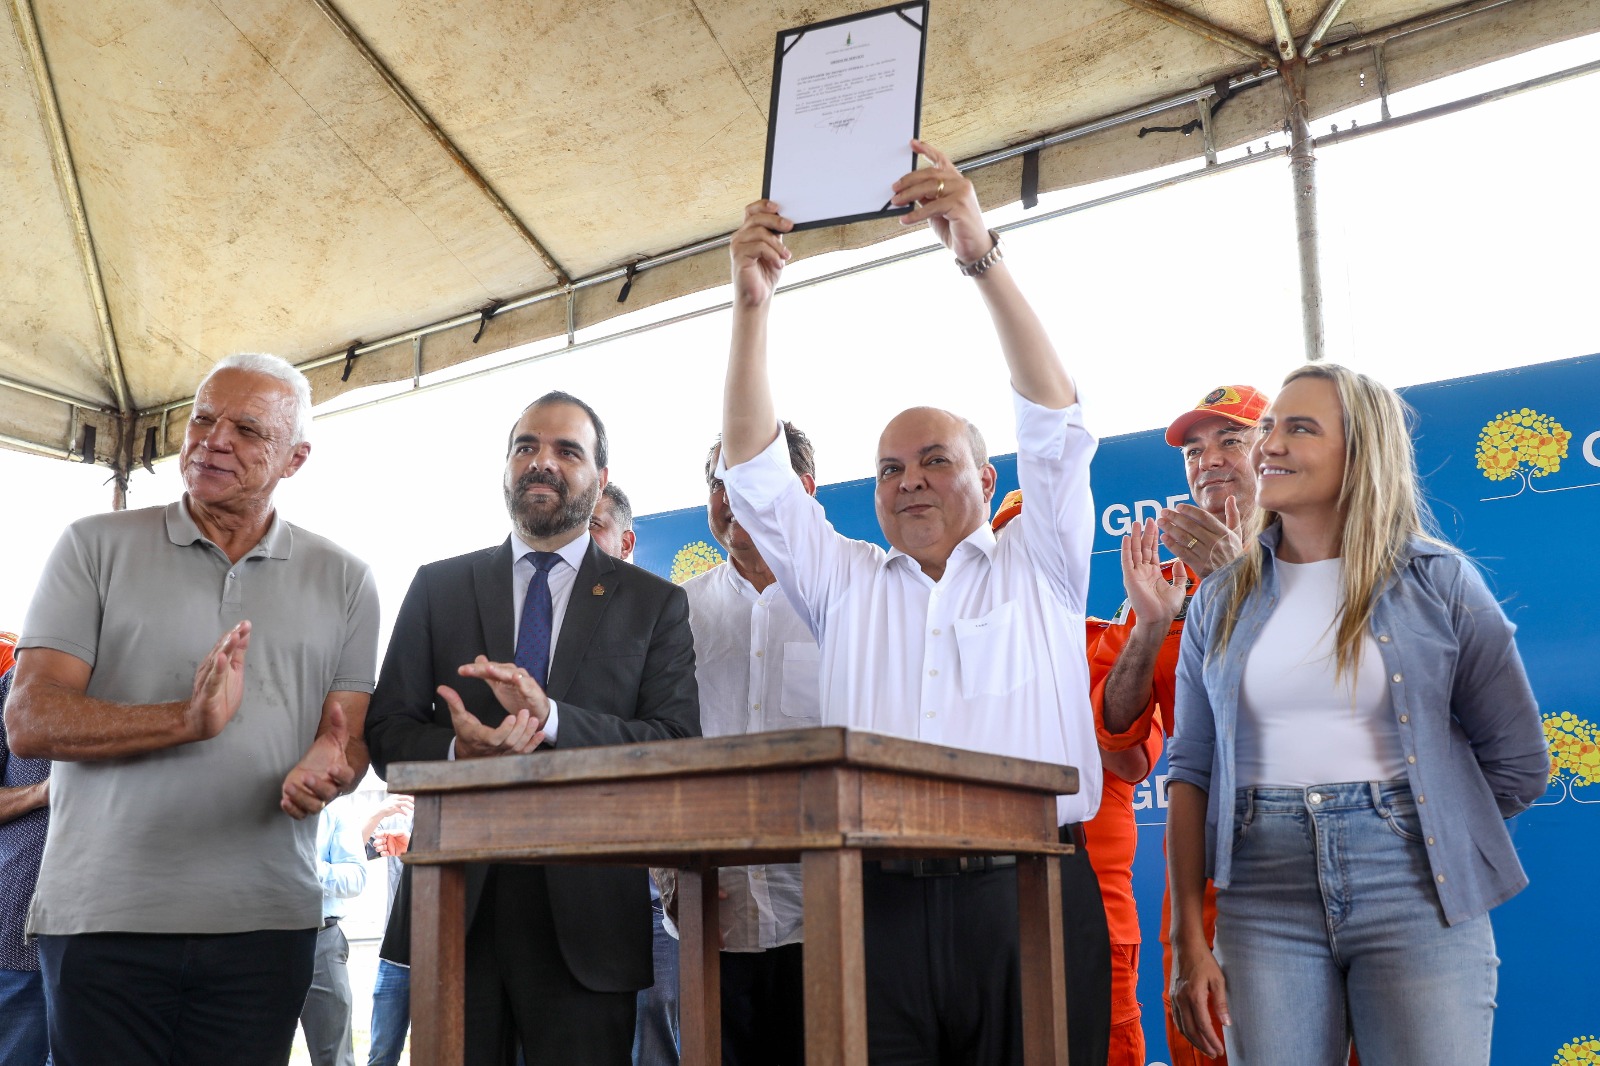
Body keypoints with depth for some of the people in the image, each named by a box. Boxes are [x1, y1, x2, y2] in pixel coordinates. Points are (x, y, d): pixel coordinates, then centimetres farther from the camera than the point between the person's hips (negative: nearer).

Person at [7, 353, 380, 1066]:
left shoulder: (343, 580, 9)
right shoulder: (96, 547, 4)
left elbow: (351, 733, 7)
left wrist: (326, 770, -18)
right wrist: (188, 720, -20)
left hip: (265, 925, 1)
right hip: (103, 921, -1)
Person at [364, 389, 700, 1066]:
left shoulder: (655, 604, 6)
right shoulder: (438, 587, 11)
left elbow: (679, 747, -4)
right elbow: (386, 730, 7)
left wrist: (552, 716, -19)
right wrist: (456, 751, -15)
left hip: (586, 910, -1)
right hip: (457, 897, 2)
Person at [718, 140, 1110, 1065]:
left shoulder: (1039, 569, 11)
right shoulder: (846, 583, 16)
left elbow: (1056, 417, 0)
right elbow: (755, 470, 10)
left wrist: (981, 254, -8)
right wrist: (753, 301, 2)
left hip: (1029, 894, -1)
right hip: (882, 906, 2)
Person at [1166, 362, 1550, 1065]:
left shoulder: (1439, 582, 1)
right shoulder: (1221, 602, 8)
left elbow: (1519, 763, 5)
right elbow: (1192, 771, 5)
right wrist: (1188, 943, -1)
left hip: (1417, 897, -1)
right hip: (1264, 902, 2)